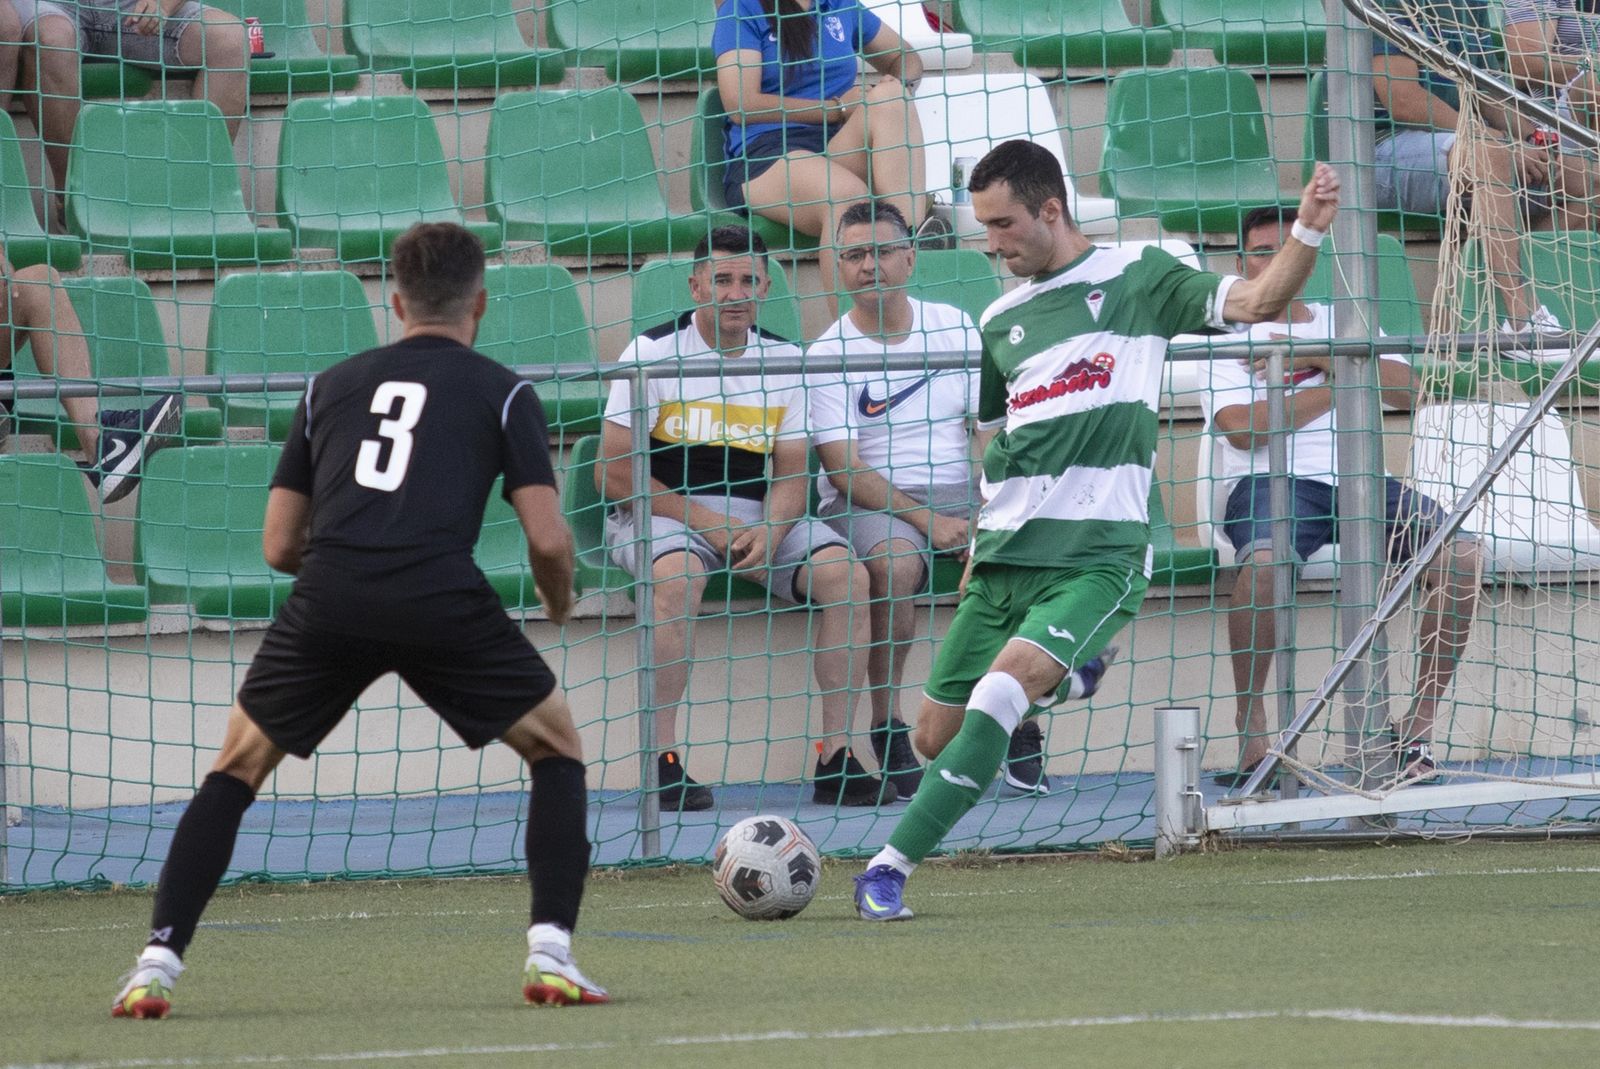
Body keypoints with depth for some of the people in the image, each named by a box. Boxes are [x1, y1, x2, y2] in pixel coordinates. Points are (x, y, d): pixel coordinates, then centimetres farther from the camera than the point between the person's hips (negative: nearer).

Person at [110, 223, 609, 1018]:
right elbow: (548, 539, 7)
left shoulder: (331, 386, 26)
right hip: (442, 598, -2)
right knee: (557, 747, 19)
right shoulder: (502, 393, 17)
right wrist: (558, 602, 29)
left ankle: (158, 962, 7)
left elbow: (279, 546, 23)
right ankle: (551, 954, 6)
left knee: (239, 766, 20)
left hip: (329, 596, 2)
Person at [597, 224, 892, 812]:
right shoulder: (654, 351, -6)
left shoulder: (784, 358, 8)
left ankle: (835, 760, -17)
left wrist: (767, 531, -16)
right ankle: (663, 761, -33)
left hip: (757, 516, 4)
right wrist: (704, 523, -16)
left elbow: (792, 472, 7)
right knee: (678, 575, -38)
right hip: (660, 514, -4)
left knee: (846, 574, -19)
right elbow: (613, 473, -9)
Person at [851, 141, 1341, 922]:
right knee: (937, 735, 5)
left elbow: (1256, 302, -7)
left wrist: (1307, 231, -23)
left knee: (1000, 692, -25)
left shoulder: (1138, 279, 3)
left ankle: (889, 870, -22)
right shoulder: (1001, 322, 17)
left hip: (1096, 555, -6)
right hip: (1005, 555, 6)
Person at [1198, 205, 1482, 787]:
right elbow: (1242, 428, -7)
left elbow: (1410, 390, 5)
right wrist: (1334, 386, -3)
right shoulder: (1229, 338, 10)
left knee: (1459, 551, -22)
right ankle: (1251, 730, -26)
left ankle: (1419, 725, -15)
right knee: (1263, 558, -39)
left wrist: (1322, 359, -6)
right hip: (1271, 479, -4)